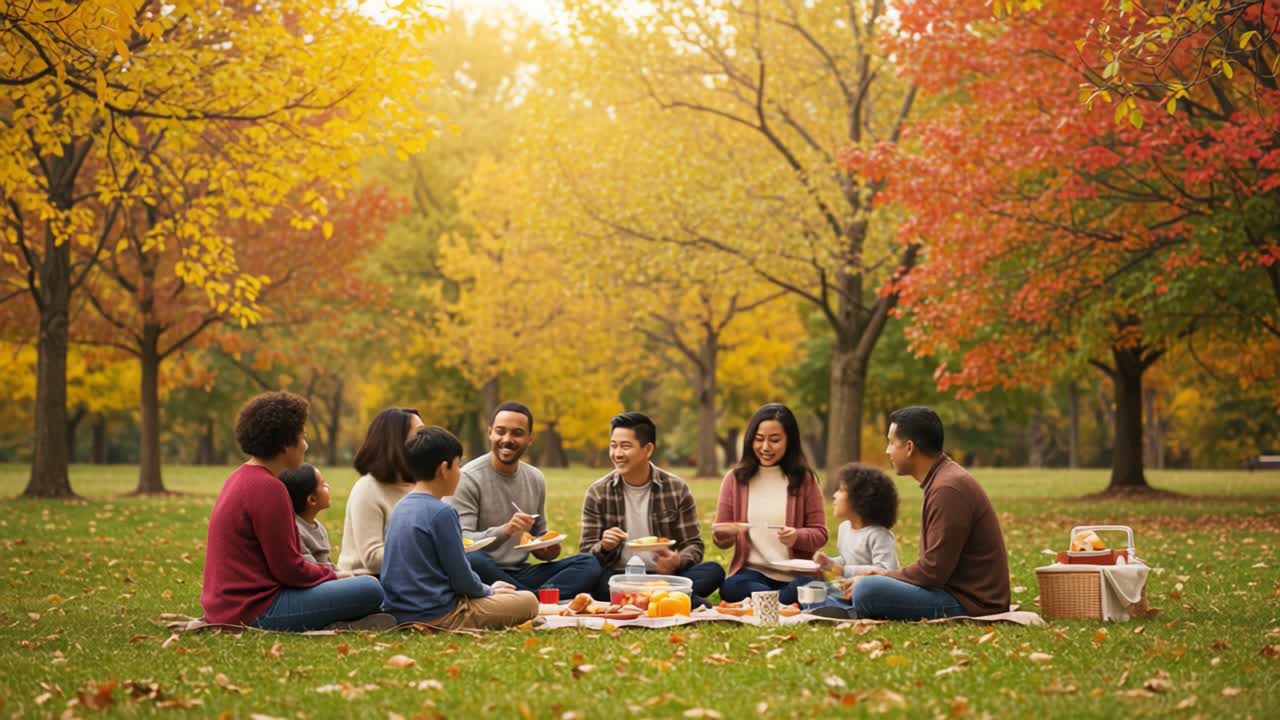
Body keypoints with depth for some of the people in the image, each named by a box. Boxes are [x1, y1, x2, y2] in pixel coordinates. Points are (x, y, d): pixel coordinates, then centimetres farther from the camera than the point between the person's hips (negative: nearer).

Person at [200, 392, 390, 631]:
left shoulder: (239, 479, 15)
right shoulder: (267, 488, -16)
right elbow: (288, 569, -16)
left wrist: (327, 573, 12)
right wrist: (331, 575, 1)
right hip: (256, 610, -10)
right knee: (370, 590, -14)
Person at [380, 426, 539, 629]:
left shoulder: (400, 508, 10)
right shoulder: (442, 513, -15)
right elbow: (461, 578, -12)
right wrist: (489, 591, 9)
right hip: (437, 616, -9)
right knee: (528, 601, -1)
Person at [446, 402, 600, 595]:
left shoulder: (536, 479, 11)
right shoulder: (468, 478, -7)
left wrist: (547, 549, -3)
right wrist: (504, 531, -32)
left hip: (521, 574, 5)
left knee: (588, 563, -15)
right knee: (472, 560, -39)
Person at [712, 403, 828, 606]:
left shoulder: (804, 479, 5)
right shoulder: (736, 478, 9)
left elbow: (819, 534, 6)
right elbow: (721, 538, 14)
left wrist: (797, 537, -17)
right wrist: (723, 535, -12)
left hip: (795, 576, -1)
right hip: (752, 572, 1)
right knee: (731, 588, -36)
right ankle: (786, 605, -16)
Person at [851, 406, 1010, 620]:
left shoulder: (948, 489, -19)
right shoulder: (943, 480, 14)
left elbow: (933, 571, -21)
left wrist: (887, 576, -5)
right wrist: (887, 575, 7)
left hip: (970, 602, -11)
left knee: (866, 591, -24)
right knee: (872, 583, 24)